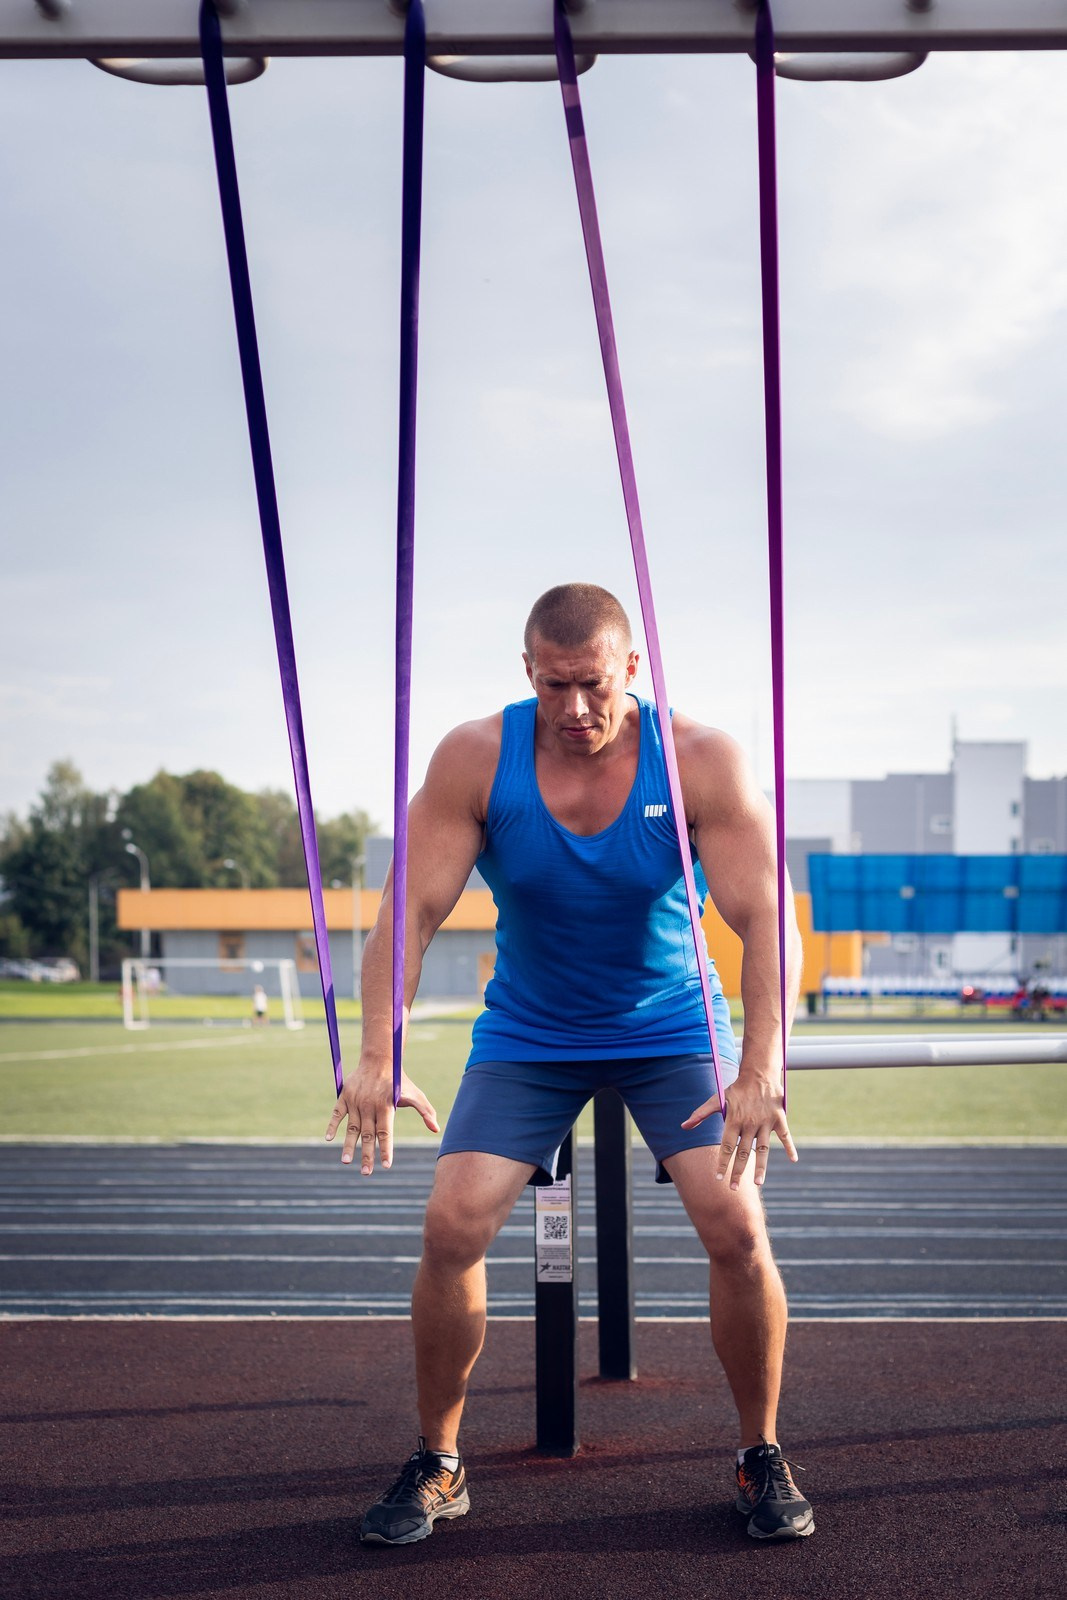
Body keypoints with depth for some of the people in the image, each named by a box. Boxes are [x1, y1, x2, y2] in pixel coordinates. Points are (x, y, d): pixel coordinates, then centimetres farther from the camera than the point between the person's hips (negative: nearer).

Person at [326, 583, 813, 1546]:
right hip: (527, 1036, 1)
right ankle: (437, 1466, 6)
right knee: (453, 1226, -14)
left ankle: (762, 1459, 6)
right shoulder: (475, 759, -16)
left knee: (737, 1227, -16)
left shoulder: (700, 761, -19)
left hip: (672, 1028, -1)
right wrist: (378, 1056, -31)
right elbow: (411, 911, -18)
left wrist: (762, 1072, -37)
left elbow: (767, 920, -24)